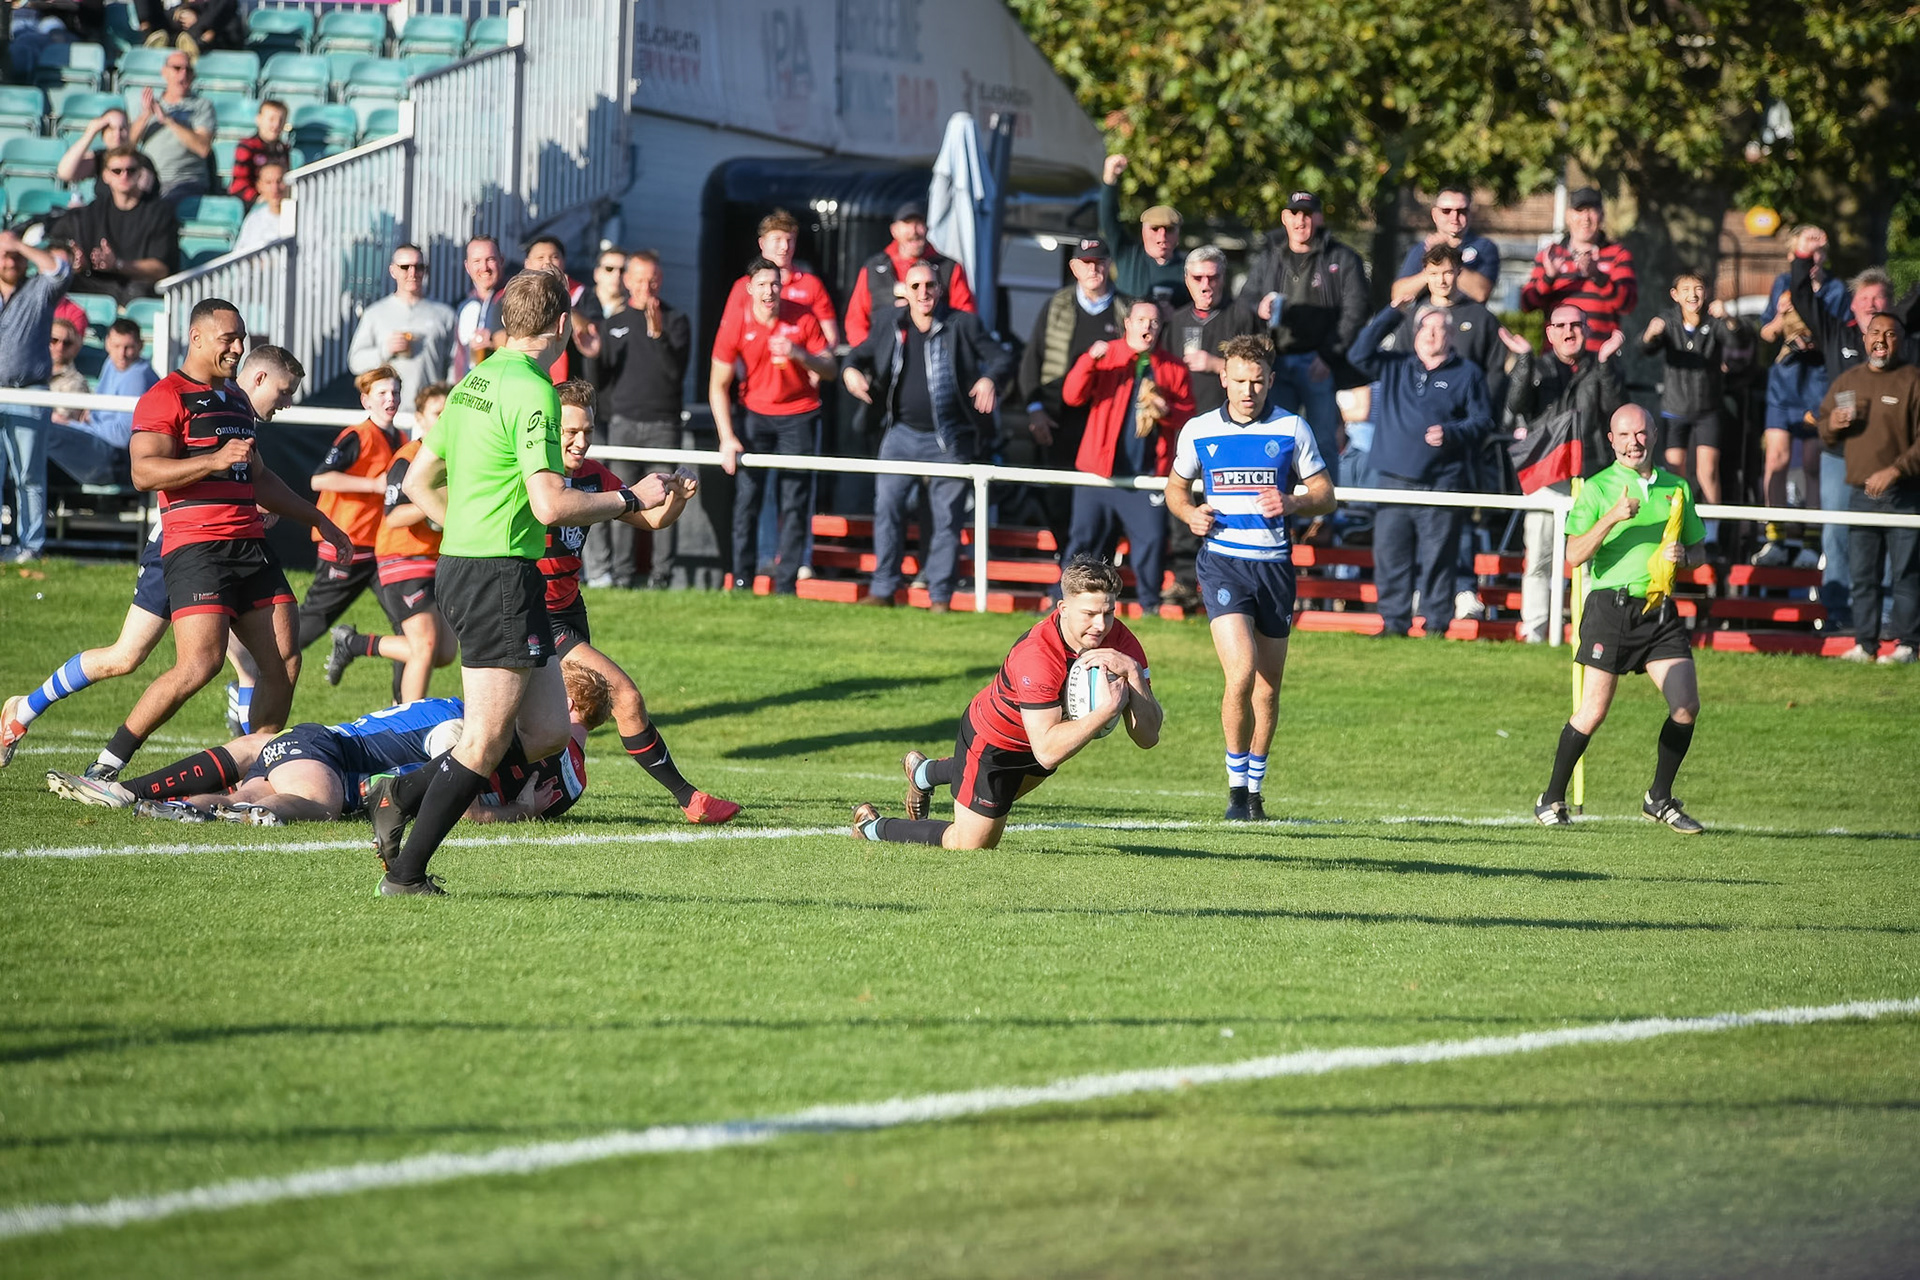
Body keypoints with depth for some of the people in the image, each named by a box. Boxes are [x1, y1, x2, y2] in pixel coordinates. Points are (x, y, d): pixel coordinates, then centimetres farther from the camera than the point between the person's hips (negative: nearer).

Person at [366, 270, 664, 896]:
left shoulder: (473, 384, 14)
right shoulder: (532, 392, -14)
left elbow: (417, 481, 20)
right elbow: (551, 505, -21)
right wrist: (631, 499, -9)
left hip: (460, 563, 10)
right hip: (501, 578, -10)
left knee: (548, 732, 10)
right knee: (487, 742, -4)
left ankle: (402, 795, 11)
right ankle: (405, 874, -1)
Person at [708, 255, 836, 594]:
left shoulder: (802, 319, -10)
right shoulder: (735, 324, -10)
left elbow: (830, 368, -5)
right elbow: (719, 385, -6)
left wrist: (800, 355, -26)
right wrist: (727, 437, -13)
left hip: (799, 416, 0)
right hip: (756, 413, 0)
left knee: (794, 503, -4)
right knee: (746, 498, -6)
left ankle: (785, 586, -2)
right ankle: (741, 583, 1)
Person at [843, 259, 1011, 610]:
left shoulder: (962, 326, -2)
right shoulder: (890, 331, 6)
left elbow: (1002, 359, -2)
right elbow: (859, 355, 19)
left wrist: (990, 379, -24)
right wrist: (851, 371, -4)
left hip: (950, 440, -3)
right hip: (902, 434, 3)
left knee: (947, 518, 0)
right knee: (888, 508, -1)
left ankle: (940, 595, 7)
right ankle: (883, 590, 7)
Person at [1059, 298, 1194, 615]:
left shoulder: (1172, 369, 9)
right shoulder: (1106, 357, 5)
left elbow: (1187, 413, 12)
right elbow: (1072, 396, -5)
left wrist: (1167, 412, -11)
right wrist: (1089, 361, -21)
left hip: (1147, 474, 1)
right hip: (1099, 468, -1)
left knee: (1152, 539, -8)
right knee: (1085, 537, 3)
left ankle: (1150, 605, 5)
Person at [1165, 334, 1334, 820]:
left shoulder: (1292, 429, 3)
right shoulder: (1198, 431, 4)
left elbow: (1325, 494, 7)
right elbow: (1176, 487, 18)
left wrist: (1292, 504, -14)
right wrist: (1189, 513, -4)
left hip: (1274, 563, 2)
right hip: (1222, 560, -2)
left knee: (1268, 688, 7)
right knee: (1242, 673, -19)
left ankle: (1255, 789, 22)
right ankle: (1236, 785, -4)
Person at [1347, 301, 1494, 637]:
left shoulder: (1466, 375, 9)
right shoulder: (1394, 366, 15)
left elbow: (1482, 421, 5)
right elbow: (1359, 354, 2)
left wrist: (1451, 433, -14)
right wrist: (1392, 314, 1)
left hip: (1441, 486, -3)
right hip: (1393, 481, 3)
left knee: (1437, 559, -4)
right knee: (1390, 557, 1)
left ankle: (1437, 624, 1)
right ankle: (1394, 621, 8)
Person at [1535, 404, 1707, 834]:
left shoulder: (1676, 488, 13)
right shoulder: (1596, 489, 1)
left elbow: (1698, 551, 21)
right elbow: (1575, 554, -8)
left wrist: (1682, 556, -2)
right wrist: (1611, 518, -21)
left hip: (1661, 609, 4)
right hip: (1611, 607, -4)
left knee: (1687, 705, -6)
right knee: (1593, 712, -7)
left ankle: (1659, 799, 11)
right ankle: (1552, 800, 9)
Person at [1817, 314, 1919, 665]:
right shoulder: (1847, 382, 14)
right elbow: (1823, 428, 22)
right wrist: (1831, 425, -2)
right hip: (1860, 494, 5)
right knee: (1863, 575, 8)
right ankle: (1864, 644, 12)